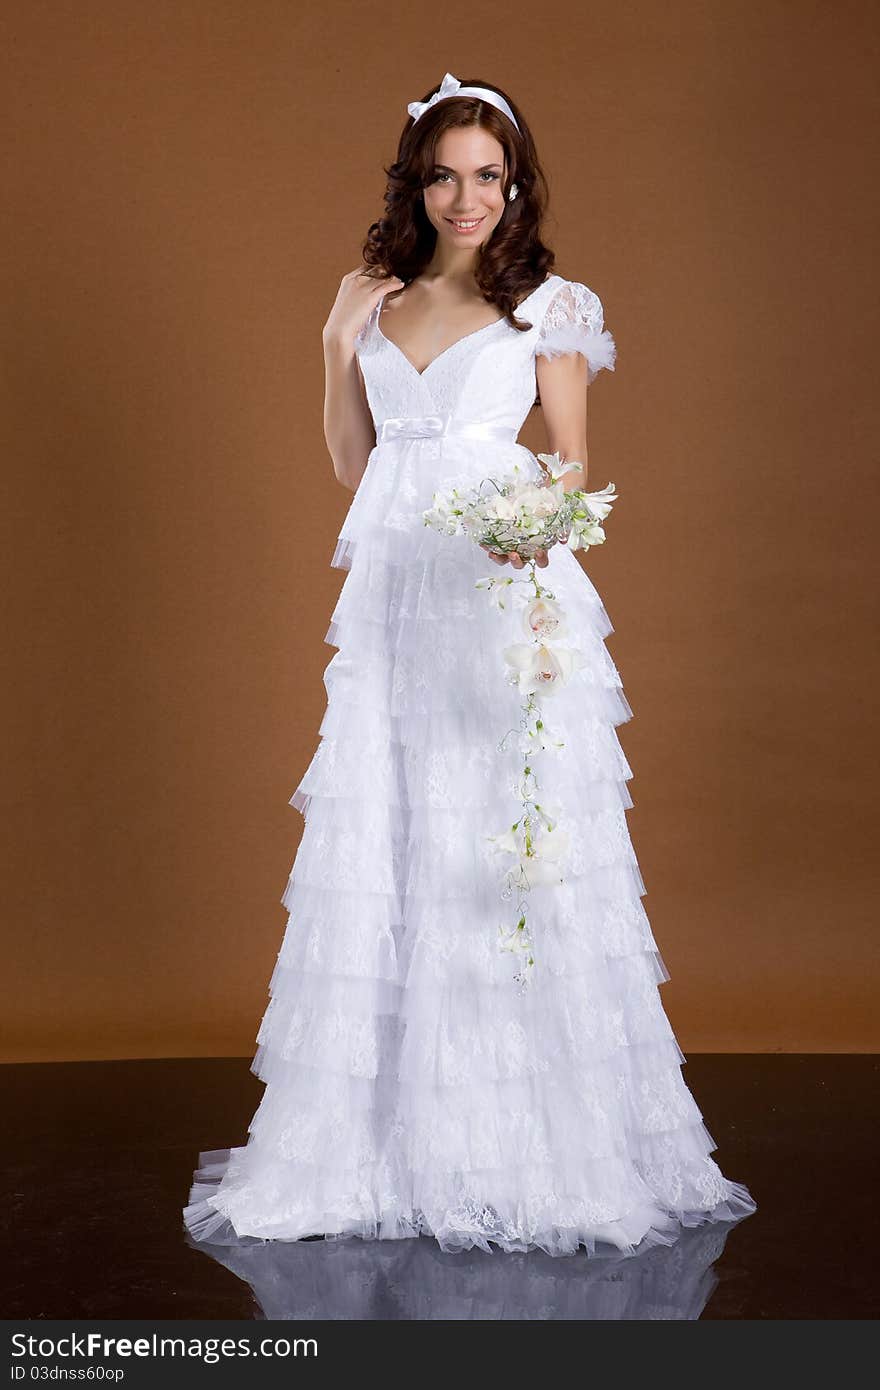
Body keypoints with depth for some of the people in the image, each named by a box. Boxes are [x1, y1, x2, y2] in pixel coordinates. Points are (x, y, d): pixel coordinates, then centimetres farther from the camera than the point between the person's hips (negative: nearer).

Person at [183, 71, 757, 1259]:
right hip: (394, 594, 4)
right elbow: (351, 465, 16)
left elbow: (573, 464, 2)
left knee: (508, 845, -5)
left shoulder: (548, 306, 4)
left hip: (503, 590, -4)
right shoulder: (375, 302, 14)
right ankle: (390, 1132, 14)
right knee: (378, 853, 4)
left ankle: (527, 1138, 6)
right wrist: (338, 348, 6)